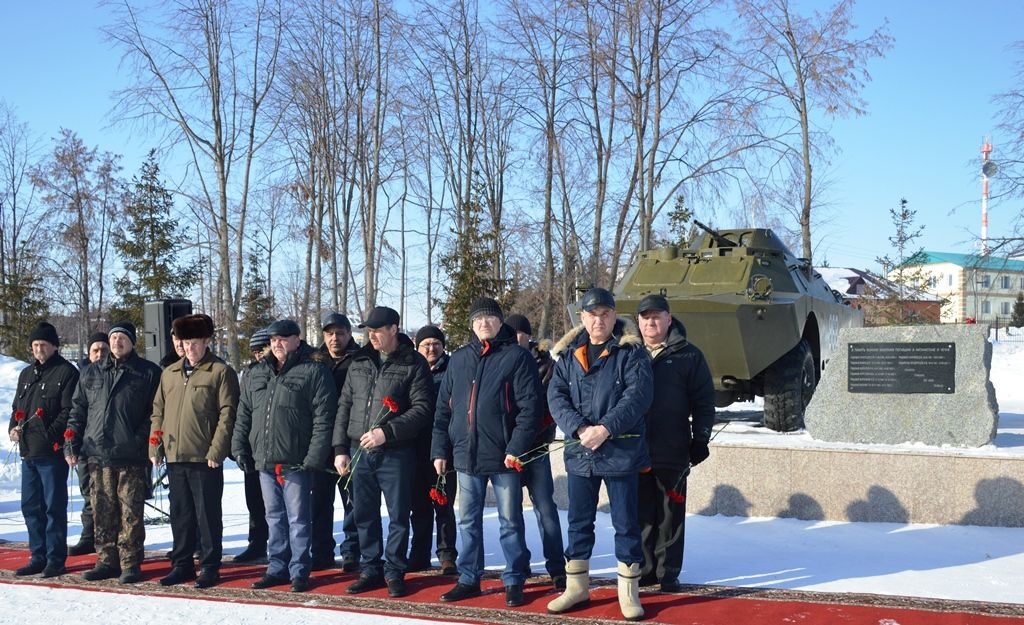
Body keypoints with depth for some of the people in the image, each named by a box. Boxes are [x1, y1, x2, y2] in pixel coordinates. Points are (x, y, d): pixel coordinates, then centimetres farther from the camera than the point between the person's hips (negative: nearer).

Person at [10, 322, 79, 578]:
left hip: (52, 451, -8)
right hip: (28, 451, 8)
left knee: (54, 506, -2)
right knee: (30, 506, 11)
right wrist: (13, 428, 6)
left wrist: (48, 435, -20)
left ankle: (55, 559, 5)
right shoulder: (26, 374, 18)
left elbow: (69, 411, -13)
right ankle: (38, 557, 21)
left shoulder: (66, 372, -6)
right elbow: (17, 407, 25)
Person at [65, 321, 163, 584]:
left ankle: (130, 564, 6)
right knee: (102, 512, 7)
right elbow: (78, 410, 17)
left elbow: (157, 412, 0)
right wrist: (71, 444, 9)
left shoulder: (149, 373, 3)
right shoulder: (91, 373, 15)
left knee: (130, 513, -1)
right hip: (97, 455, 4)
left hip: (131, 457, -4)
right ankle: (107, 561, 17)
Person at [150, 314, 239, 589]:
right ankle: (182, 564, 24)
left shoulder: (221, 372, -4)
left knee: (208, 514, 2)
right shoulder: (170, 373, 14)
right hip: (174, 456, 6)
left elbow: (227, 414, -10)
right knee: (180, 514, 13)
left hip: (204, 458, -6)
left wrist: (216, 451, -16)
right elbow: (158, 411, 17)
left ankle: (209, 567, 11)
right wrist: (155, 447, 9)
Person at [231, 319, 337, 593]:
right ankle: (277, 568, 23)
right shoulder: (257, 374, 14)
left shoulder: (314, 371, -6)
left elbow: (323, 419, -12)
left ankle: (299, 572, 10)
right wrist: (240, 448, 8)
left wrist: (314, 458, -17)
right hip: (264, 462, 6)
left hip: (296, 464, -6)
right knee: (274, 518, 14)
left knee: (298, 520, 1)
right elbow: (243, 415, 18)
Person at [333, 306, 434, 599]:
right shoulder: (359, 362, 11)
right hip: (359, 452, 5)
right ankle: (370, 569, 23)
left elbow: (422, 408, -12)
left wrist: (387, 432, -20)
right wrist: (340, 448, 8)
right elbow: (344, 406, 14)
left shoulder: (413, 364, -5)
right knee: (365, 515, 11)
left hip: (395, 454, -5)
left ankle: (395, 572, 14)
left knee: (398, 516, 3)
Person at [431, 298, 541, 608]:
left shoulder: (517, 356, -4)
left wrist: (516, 448, -17)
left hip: (504, 456, -5)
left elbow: (529, 407, -10)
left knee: (510, 522, 5)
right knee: (468, 522, 12)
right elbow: (443, 408, 13)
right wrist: (440, 450, 7)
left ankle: (514, 581, 14)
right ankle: (469, 579, 22)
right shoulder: (459, 359, 12)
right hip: (466, 455, 5)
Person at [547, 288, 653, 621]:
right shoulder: (568, 354, 7)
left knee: (626, 523, 4)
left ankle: (629, 590, 16)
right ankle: (576, 587, 26)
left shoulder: (631, 352, -4)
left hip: (621, 452, -3)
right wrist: (579, 429, -18)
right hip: (579, 453, 4)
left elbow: (638, 395, -14)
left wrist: (606, 428, -23)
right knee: (579, 522, 13)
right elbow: (557, 397, -2)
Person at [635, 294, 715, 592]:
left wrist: (701, 439, -3)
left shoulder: (688, 355, 3)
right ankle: (644, 569, 17)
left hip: (673, 453, -2)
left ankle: (668, 572, 12)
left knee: (670, 515, 2)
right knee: (640, 514, 7)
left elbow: (704, 400, 3)